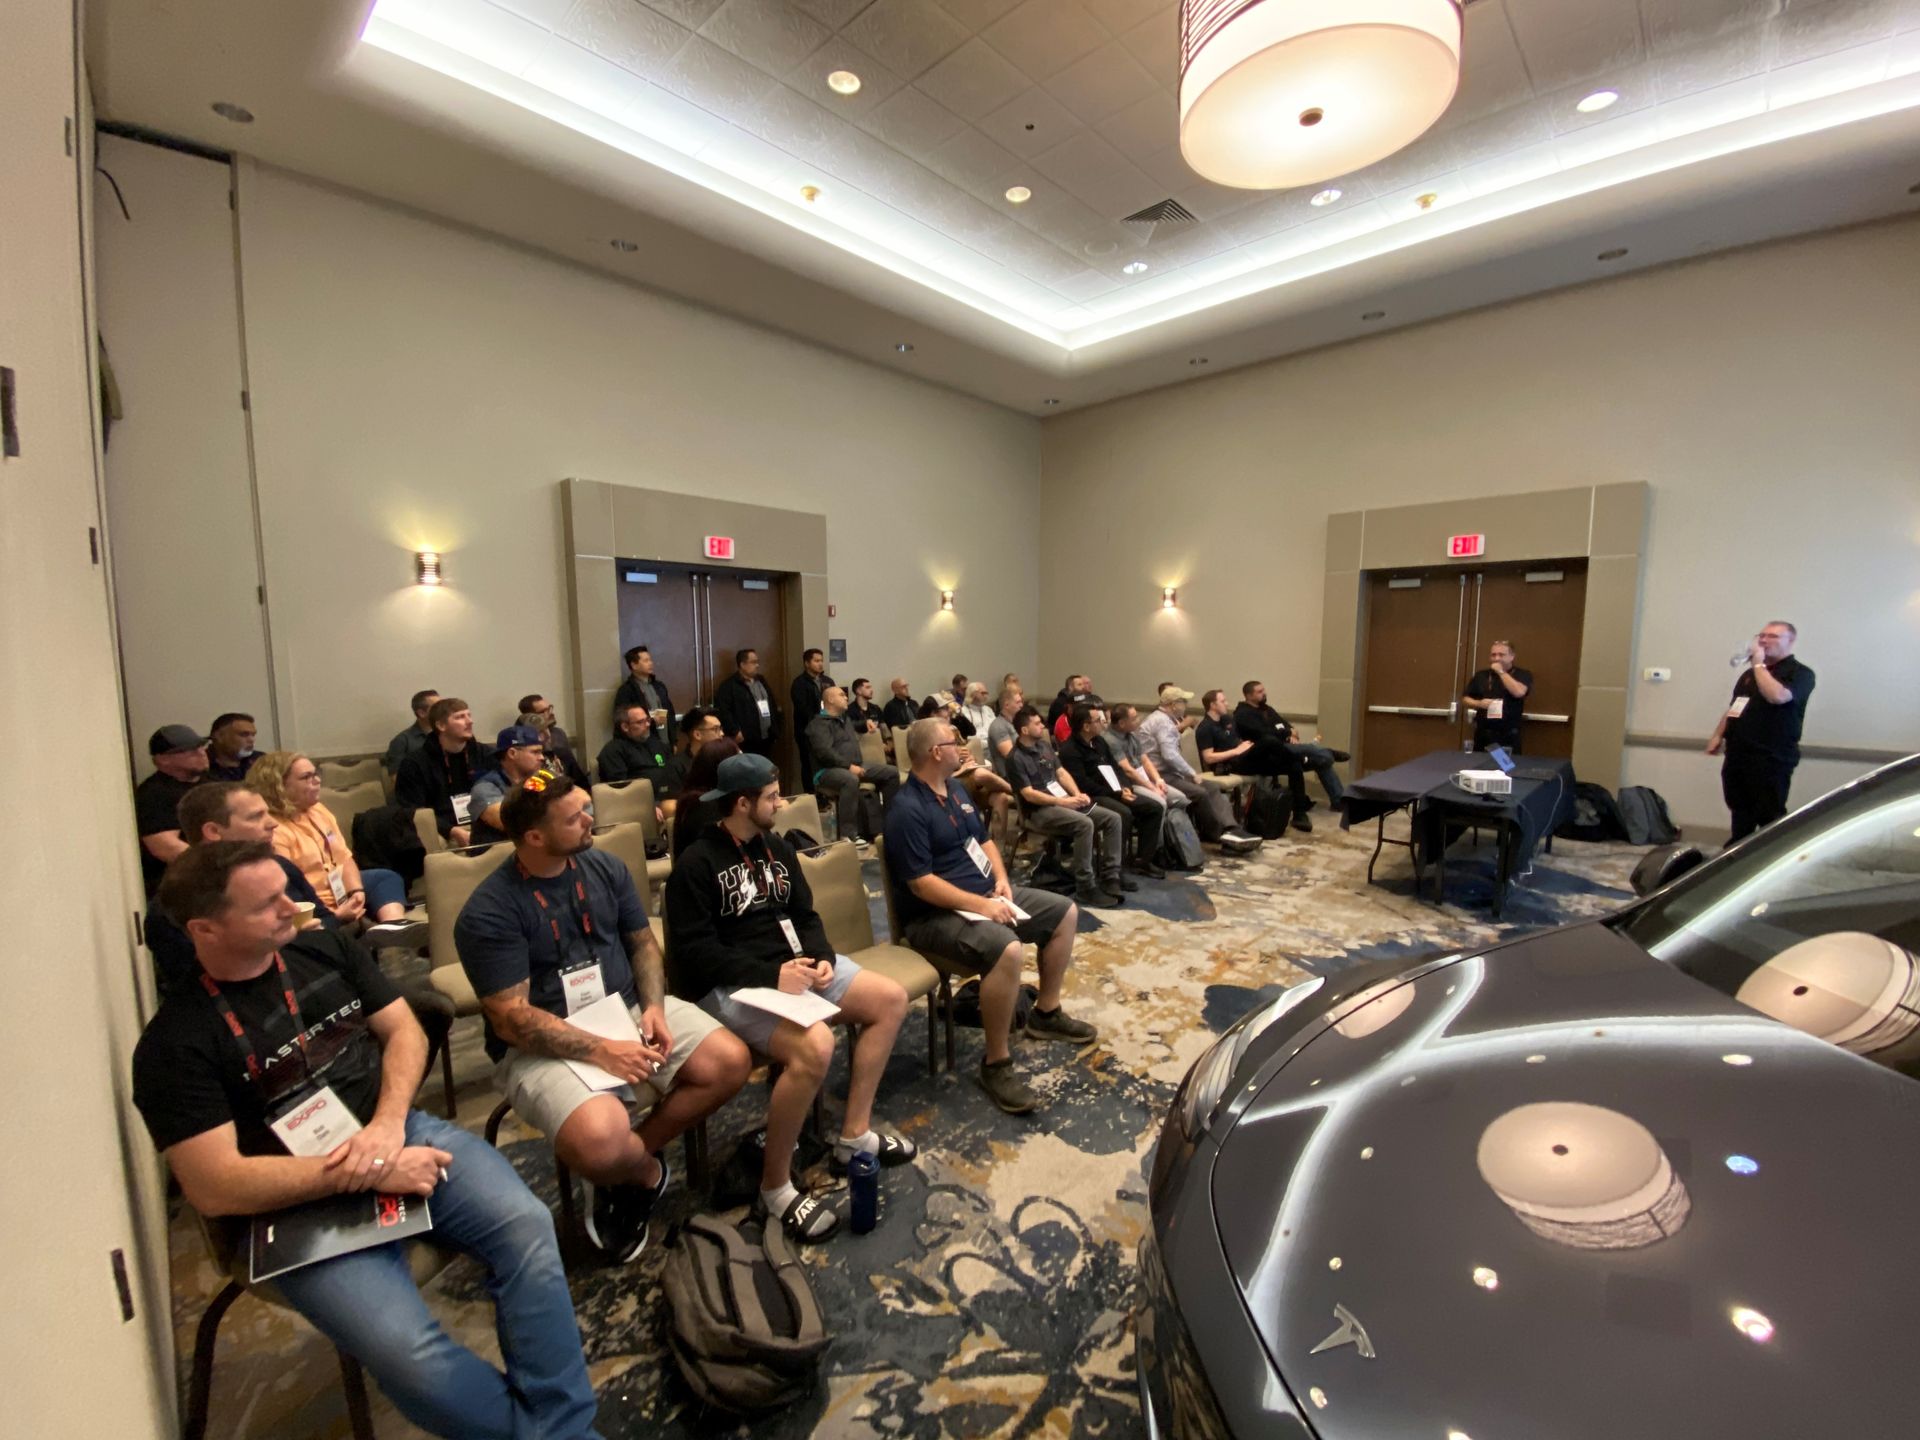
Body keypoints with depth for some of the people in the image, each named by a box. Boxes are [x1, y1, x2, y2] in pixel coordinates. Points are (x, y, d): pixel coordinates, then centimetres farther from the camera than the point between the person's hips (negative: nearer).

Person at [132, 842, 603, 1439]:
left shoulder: (325, 948, 4)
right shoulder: (175, 1043, -8)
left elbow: (404, 1030, 6)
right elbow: (215, 1189, -13)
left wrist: (388, 1124, -12)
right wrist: (367, 1173, -19)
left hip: (402, 1134, 4)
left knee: (525, 1224, -22)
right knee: (414, 1358, -26)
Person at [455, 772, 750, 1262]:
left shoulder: (605, 867, -1)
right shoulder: (489, 912, -17)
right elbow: (512, 1019, -18)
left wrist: (653, 1007, -10)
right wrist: (602, 1050, -25)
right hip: (542, 1045, -5)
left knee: (730, 1062, -11)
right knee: (601, 1140, -33)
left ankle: (626, 1168, 7)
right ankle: (646, 1171, 7)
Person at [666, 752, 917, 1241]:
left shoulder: (777, 848, 11)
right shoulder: (695, 865, -12)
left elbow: (806, 916, 13)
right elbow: (696, 952, -18)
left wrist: (822, 958, -8)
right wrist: (771, 976, -25)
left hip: (793, 964, 8)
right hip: (731, 986, -8)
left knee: (891, 999, -1)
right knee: (814, 1045, -33)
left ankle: (854, 1135, 9)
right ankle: (774, 1190, -11)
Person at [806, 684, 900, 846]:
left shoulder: (846, 720, 26)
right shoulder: (819, 723, -5)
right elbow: (824, 752, -19)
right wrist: (848, 766, -22)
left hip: (855, 765, 9)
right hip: (829, 770, -9)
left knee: (892, 773, -1)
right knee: (851, 780, -42)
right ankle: (848, 834, -40)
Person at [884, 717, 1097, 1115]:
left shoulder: (955, 790, 10)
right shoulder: (908, 810, -20)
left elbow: (984, 840, 18)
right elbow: (920, 883, -25)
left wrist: (1000, 879, -1)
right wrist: (979, 905, -27)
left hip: (985, 893, 10)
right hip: (935, 915, -10)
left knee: (1065, 912, 10)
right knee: (1007, 949, -36)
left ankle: (1046, 1013, 24)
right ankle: (996, 1064, -17)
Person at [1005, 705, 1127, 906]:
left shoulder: (1045, 745, 13)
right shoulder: (1015, 758, -12)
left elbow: (1061, 773, 15)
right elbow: (1028, 794, -17)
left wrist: (1077, 794, -3)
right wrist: (1063, 802, -18)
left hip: (1064, 801, 8)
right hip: (1039, 810, -8)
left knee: (1113, 819, -4)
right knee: (1084, 824, -33)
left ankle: (1110, 875, 1)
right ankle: (1085, 887, -26)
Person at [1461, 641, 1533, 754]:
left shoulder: (1523, 675, 1)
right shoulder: (1481, 675, 10)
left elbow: (1518, 692, -19)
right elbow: (1465, 699, 12)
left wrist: (1501, 672, -12)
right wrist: (1479, 703, -8)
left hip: (1509, 734, -3)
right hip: (1482, 733, 3)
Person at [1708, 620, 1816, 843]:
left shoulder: (1800, 673, -4)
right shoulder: (1750, 673, 19)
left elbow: (1777, 696, -24)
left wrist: (1759, 664, -13)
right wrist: (1718, 735, 13)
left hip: (1772, 760, -7)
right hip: (1737, 756, 7)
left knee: (1770, 817, -5)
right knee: (1740, 813, 15)